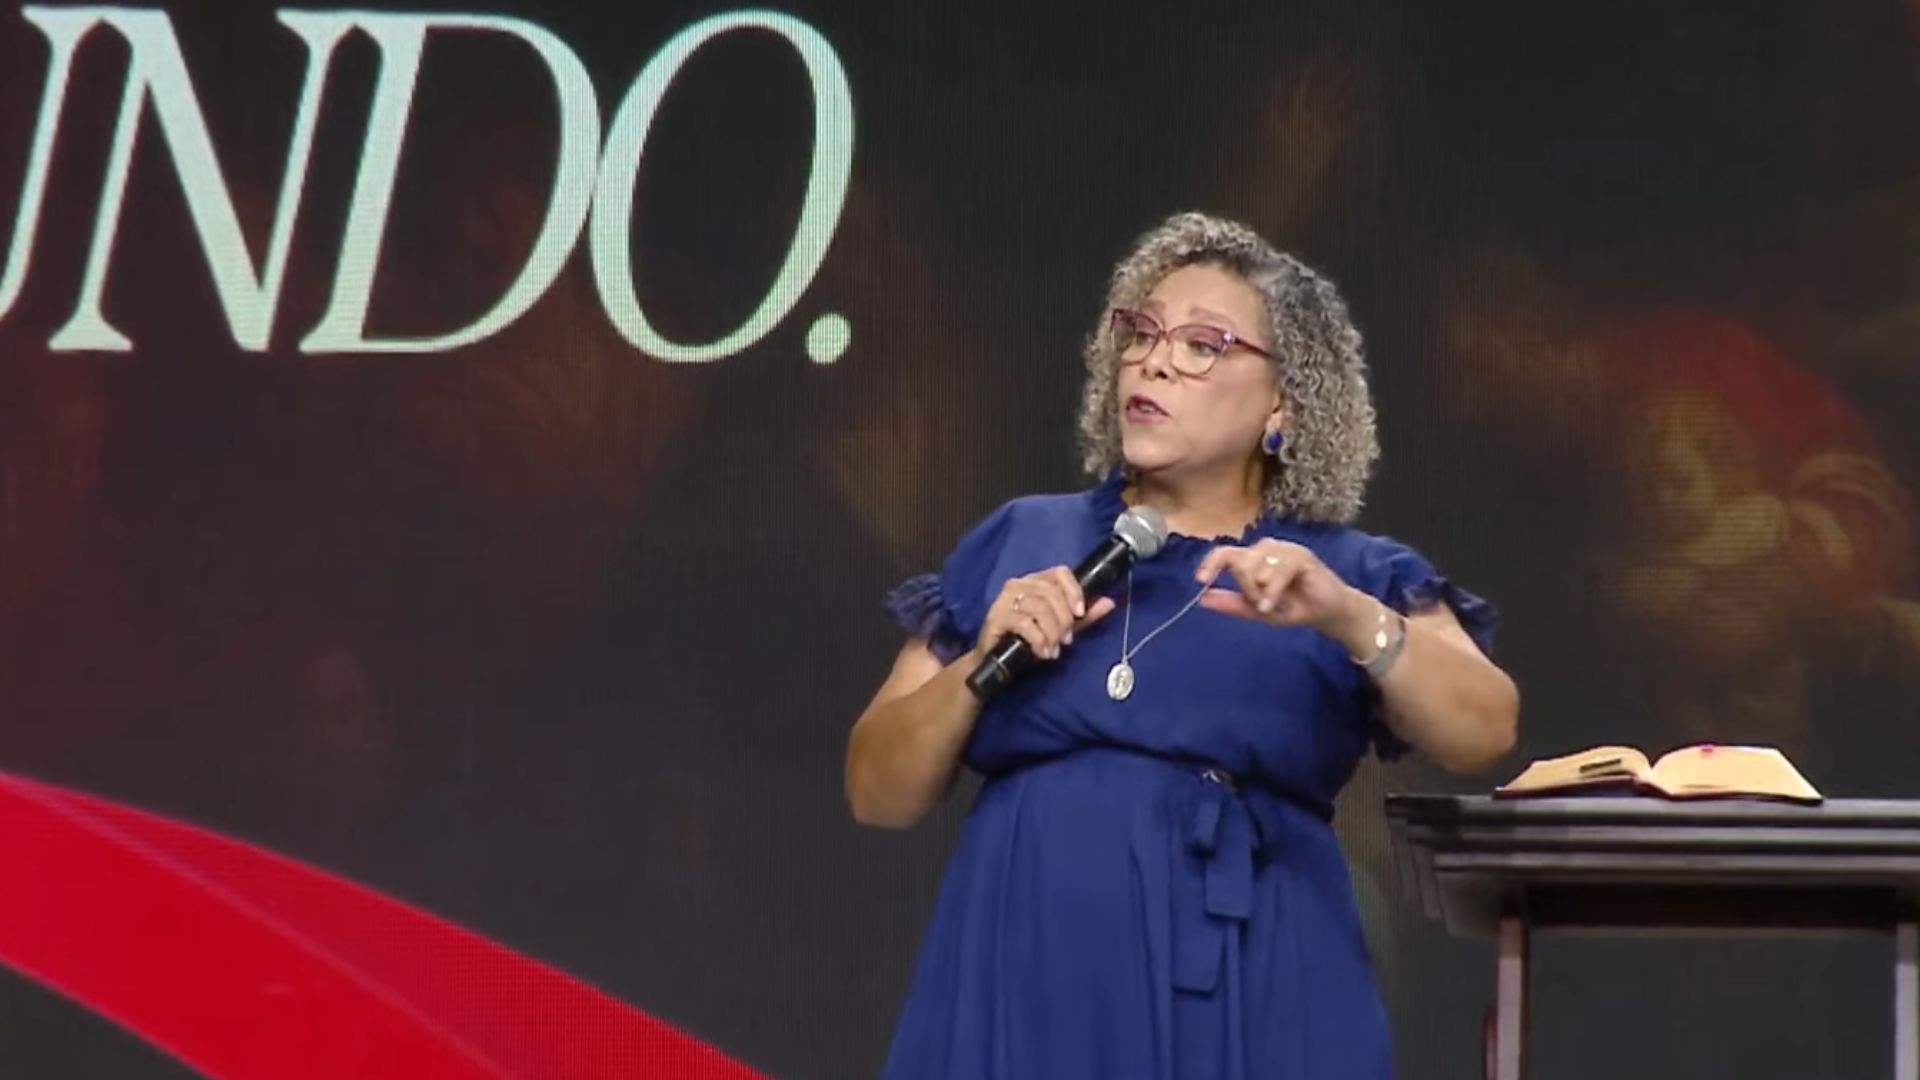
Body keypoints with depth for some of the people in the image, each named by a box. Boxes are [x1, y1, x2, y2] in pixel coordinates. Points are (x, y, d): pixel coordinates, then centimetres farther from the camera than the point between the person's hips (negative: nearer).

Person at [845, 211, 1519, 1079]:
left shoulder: (1348, 576, 6)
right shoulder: (1018, 543, 11)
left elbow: (1484, 731, -11)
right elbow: (878, 794, 9)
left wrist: (1343, 616, -25)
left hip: (1248, 1006, -1)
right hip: (1023, 994, 1)